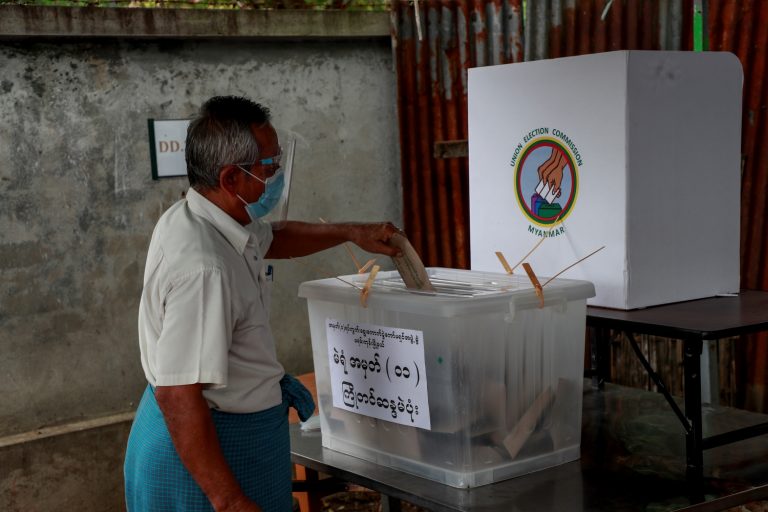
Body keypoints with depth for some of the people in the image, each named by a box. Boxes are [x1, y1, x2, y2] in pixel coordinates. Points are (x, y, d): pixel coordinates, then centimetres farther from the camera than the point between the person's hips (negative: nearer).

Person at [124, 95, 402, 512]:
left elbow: (272, 238, 23)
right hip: (205, 450, -10)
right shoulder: (203, 269, -31)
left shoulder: (194, 216, 1)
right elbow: (178, 395, -32)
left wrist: (353, 233, 18)